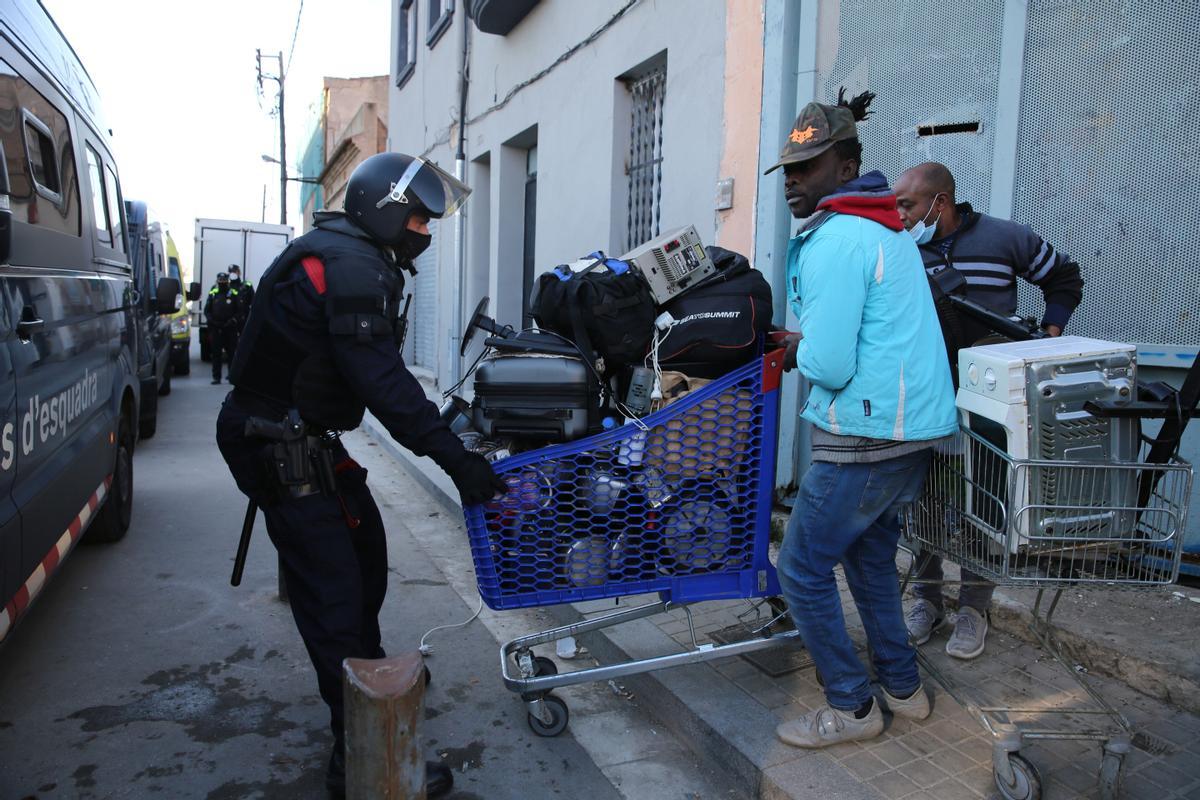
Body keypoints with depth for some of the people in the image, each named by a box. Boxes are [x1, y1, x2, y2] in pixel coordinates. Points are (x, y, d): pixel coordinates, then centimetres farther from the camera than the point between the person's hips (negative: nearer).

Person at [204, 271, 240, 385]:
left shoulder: (233, 294, 1)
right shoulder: (212, 294, 8)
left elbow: (239, 311, 3)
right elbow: (207, 310, 11)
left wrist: (232, 321, -11)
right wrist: (212, 321, -3)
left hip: (230, 328, -2)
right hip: (215, 328, 2)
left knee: (232, 353, 2)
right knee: (216, 354, 3)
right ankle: (216, 377, 7)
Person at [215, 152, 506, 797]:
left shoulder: (348, 258, 14)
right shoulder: (349, 266, -20)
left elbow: (375, 371, 17)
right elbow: (382, 381, -28)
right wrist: (454, 459, -28)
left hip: (306, 440, 11)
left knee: (365, 550, 20)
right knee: (333, 588, -9)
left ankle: (368, 676, 40)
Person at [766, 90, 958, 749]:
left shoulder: (835, 239, -16)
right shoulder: (888, 231, 17)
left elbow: (829, 365, -23)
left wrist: (796, 352, -2)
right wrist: (804, 346, 11)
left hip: (864, 436, -10)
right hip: (914, 427, 10)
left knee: (803, 570, 3)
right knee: (869, 558, 23)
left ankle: (851, 708, 17)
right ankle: (903, 688, 36)